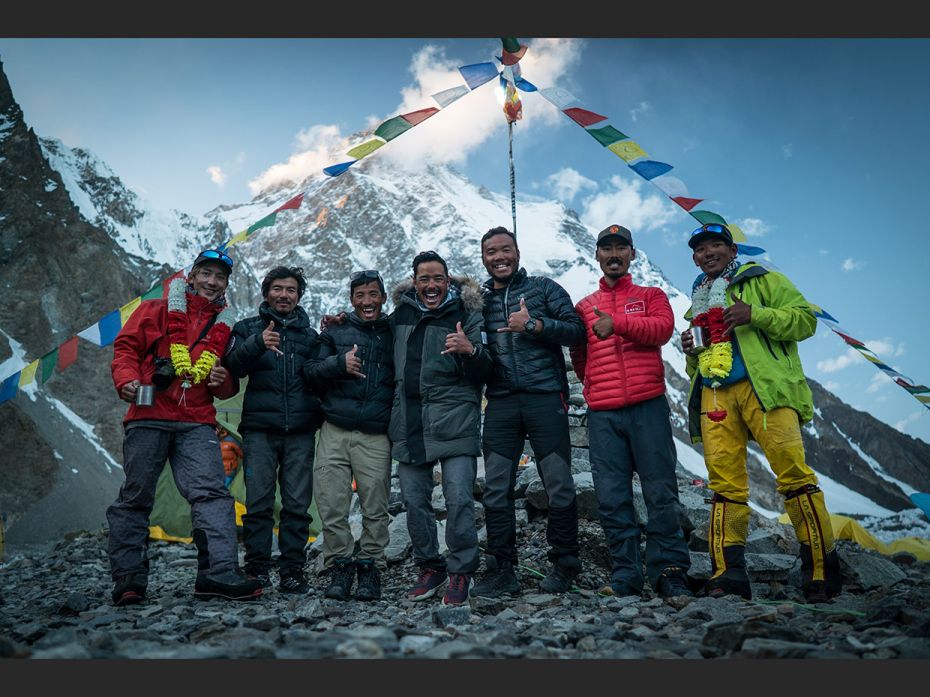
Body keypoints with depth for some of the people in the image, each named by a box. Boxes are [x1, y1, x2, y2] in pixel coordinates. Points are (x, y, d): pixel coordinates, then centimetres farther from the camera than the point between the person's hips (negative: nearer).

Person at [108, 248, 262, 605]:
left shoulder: (225, 326, 19)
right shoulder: (155, 311, 12)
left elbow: (229, 388, 22)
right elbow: (126, 346, 7)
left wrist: (223, 382, -2)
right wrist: (127, 379, -12)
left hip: (197, 424, 2)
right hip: (148, 417, -2)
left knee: (212, 492, -12)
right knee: (136, 497, 2)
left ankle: (220, 571, -17)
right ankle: (128, 577, 10)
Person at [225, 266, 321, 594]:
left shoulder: (311, 335, 18)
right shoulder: (248, 328, 12)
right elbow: (233, 366, -7)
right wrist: (257, 343, -23)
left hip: (300, 432, 2)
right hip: (259, 429, -1)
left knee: (297, 505, 1)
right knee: (258, 502, -2)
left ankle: (292, 571, 9)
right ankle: (257, 569, 9)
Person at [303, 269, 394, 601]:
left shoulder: (396, 334, 12)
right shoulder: (335, 332, 14)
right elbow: (310, 372, 8)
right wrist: (340, 363, -8)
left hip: (376, 437, -1)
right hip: (334, 433, 1)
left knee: (375, 508, -2)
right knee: (331, 505, -2)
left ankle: (370, 567, 13)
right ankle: (340, 566, 12)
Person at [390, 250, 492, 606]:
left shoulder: (467, 313, 1)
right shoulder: (401, 313, 13)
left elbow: (484, 372, -2)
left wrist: (470, 350, -24)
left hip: (454, 419, -4)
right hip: (408, 421, 4)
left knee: (459, 499, -7)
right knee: (414, 500, 8)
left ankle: (460, 571, 9)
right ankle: (431, 567, 24)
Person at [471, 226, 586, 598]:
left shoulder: (544, 287, 8)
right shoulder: (480, 300, 17)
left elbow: (577, 330, -1)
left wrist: (534, 324, -12)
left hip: (545, 397, -3)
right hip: (501, 403, 3)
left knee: (559, 486, 0)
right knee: (496, 490, 2)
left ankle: (564, 566, 15)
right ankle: (501, 570, 13)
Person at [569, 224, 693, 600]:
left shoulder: (651, 295, 15)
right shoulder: (584, 307, 20)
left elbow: (663, 327, -6)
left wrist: (618, 322, -18)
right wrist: (592, 384, 6)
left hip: (647, 406, -2)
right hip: (602, 414, 2)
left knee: (660, 491, -2)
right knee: (612, 498, 1)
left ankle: (669, 572, 7)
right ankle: (625, 575, 8)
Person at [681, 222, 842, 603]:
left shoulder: (762, 280, 12)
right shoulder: (699, 301, 29)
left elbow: (805, 318, 1)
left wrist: (755, 314, -13)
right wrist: (690, 351, 9)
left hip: (763, 387, -4)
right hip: (714, 395, 5)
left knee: (792, 471, -14)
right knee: (724, 482, -2)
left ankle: (821, 567, -5)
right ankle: (728, 572, -1)